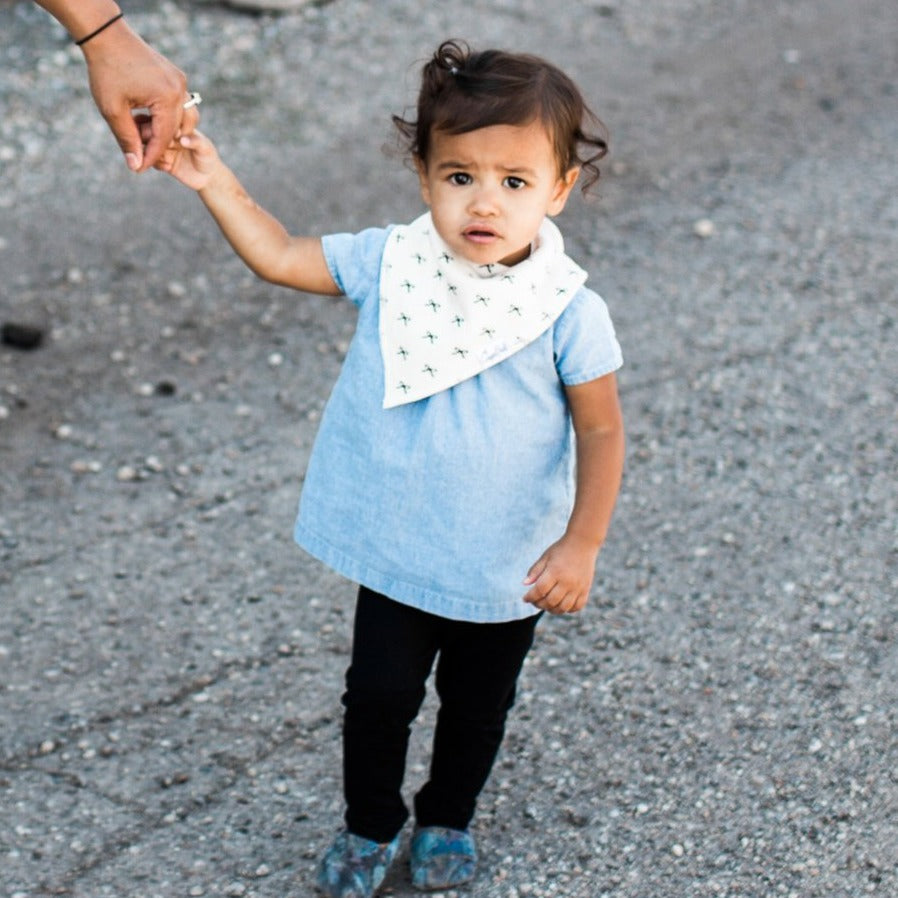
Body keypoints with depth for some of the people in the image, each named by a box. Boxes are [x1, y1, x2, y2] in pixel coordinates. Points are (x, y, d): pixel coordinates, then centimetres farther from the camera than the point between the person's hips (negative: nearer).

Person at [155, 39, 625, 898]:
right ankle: (370, 824, 40)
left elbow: (601, 432, -13)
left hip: (509, 564, -1)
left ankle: (448, 818, 47)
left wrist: (581, 545, -15)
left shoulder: (568, 311, -21)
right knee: (380, 691, 13)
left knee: (478, 702, 20)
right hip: (399, 549, 2)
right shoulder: (388, 264, -13)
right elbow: (279, 256, -3)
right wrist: (215, 183, -12)